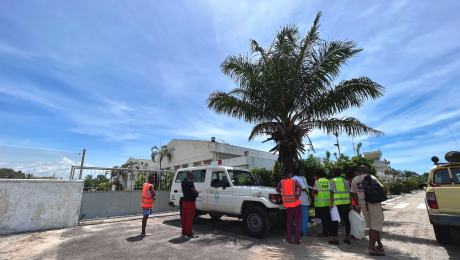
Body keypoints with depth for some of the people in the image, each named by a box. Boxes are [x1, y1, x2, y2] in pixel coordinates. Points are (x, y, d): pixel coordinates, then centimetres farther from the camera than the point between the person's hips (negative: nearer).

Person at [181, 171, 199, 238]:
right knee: (189, 218, -3)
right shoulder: (190, 181, -18)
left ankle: (184, 232, 24)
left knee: (184, 217, 15)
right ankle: (189, 234, 2)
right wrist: (197, 194, 3)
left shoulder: (183, 181, 12)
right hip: (190, 201, -10)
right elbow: (194, 191, -17)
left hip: (184, 201, 10)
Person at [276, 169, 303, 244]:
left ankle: (289, 240, 16)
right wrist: (299, 194, -16)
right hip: (296, 204, -2)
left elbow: (277, 189, 7)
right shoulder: (294, 181, -8)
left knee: (289, 223, 15)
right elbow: (300, 186, -26)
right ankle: (297, 240, 13)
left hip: (288, 205, 2)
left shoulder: (281, 182, -1)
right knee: (298, 222, 11)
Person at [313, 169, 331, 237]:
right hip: (328, 202, 5)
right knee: (328, 217, 17)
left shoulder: (317, 182, -9)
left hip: (320, 203, -4)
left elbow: (316, 192, -14)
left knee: (323, 218, 3)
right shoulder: (328, 181, 3)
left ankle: (325, 233, 8)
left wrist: (313, 189, 5)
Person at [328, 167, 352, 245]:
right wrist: (350, 204, 10)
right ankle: (347, 238, 22)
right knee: (346, 219, 15)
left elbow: (332, 193, -9)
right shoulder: (345, 181, 10)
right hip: (346, 203, 4)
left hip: (337, 203, -4)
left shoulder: (333, 181, 0)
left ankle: (335, 238, 2)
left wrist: (331, 203, -11)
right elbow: (349, 193, 7)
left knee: (335, 220, 4)